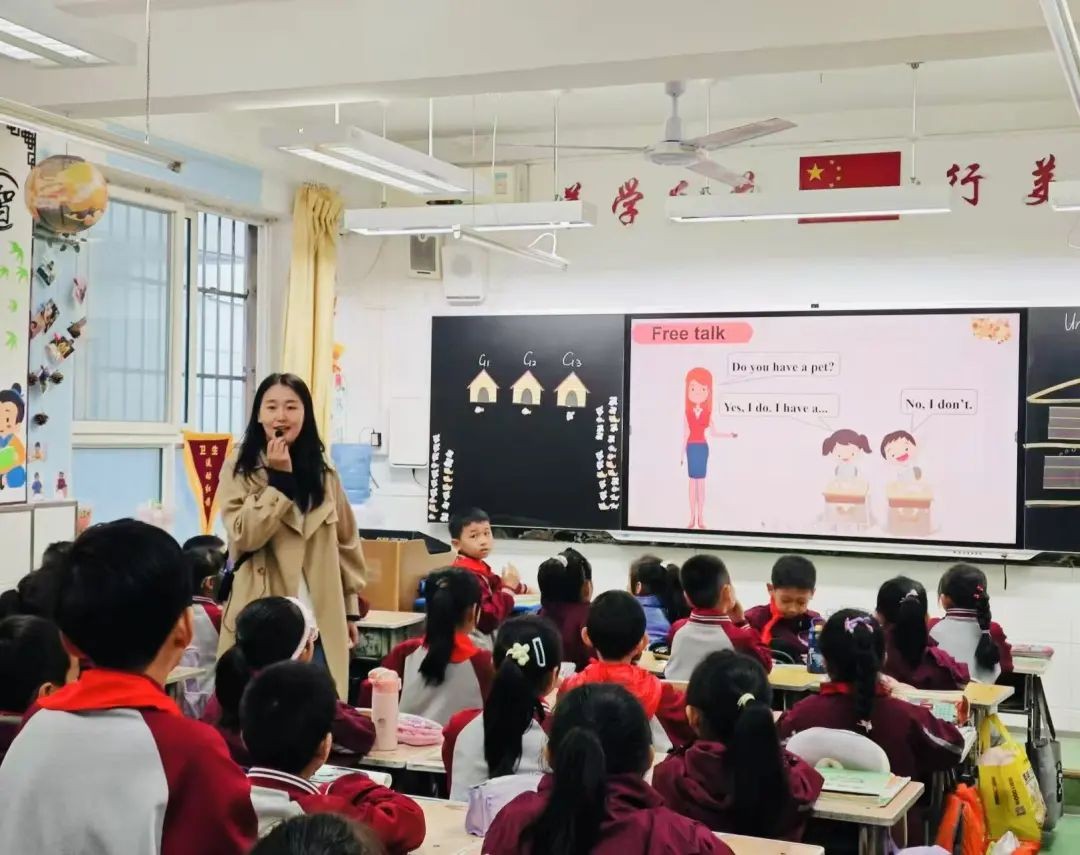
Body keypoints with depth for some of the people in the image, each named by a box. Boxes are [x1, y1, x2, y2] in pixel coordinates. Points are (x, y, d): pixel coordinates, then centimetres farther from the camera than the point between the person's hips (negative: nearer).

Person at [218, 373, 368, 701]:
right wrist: (278, 479, -15)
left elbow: (346, 542, 13)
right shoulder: (239, 469, 0)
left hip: (319, 619, 3)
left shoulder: (324, 473, 10)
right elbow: (244, 535, -14)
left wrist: (352, 608, 11)